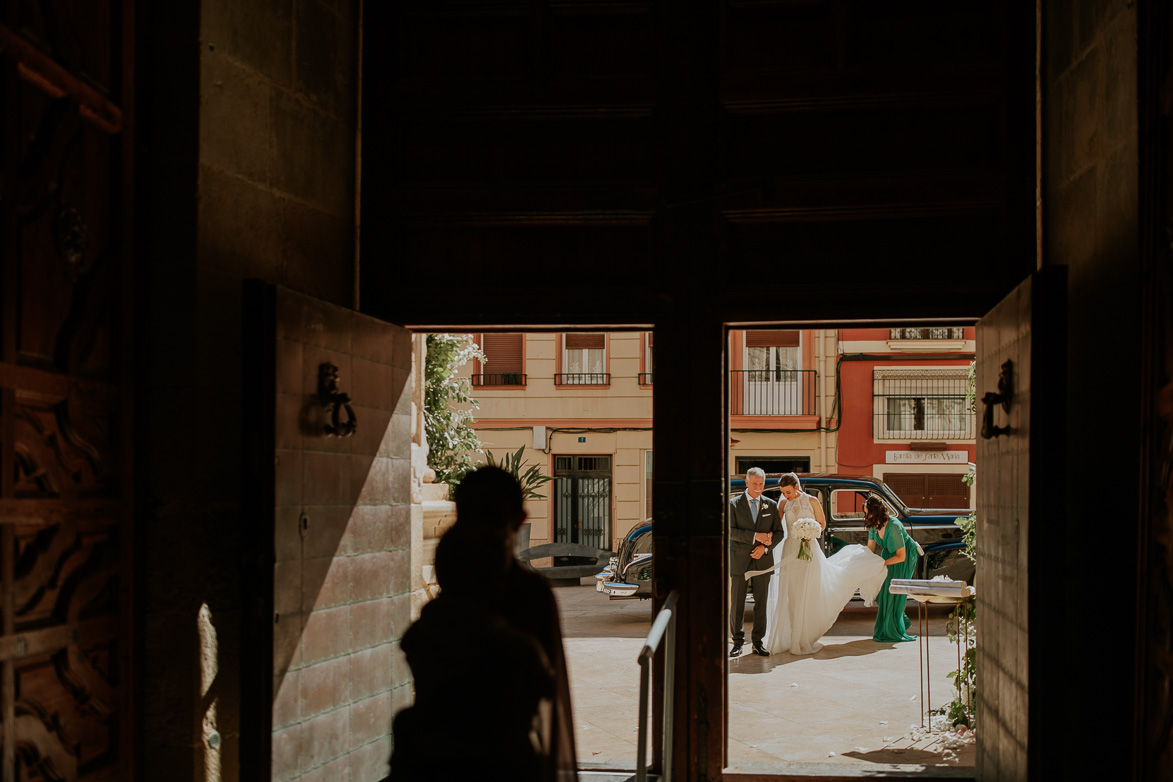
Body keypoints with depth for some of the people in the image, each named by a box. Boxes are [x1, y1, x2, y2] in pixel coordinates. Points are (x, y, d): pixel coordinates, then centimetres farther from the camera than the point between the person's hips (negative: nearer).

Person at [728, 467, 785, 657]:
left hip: (762, 560, 2)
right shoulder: (733, 504, 0)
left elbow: (780, 532, 7)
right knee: (736, 603, 1)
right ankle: (738, 642, 10)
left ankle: (758, 643, 11)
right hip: (739, 561, -2)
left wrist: (765, 547, -10)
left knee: (761, 603, 4)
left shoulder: (771, 505, 8)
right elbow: (730, 531, -11)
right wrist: (755, 536, -18)